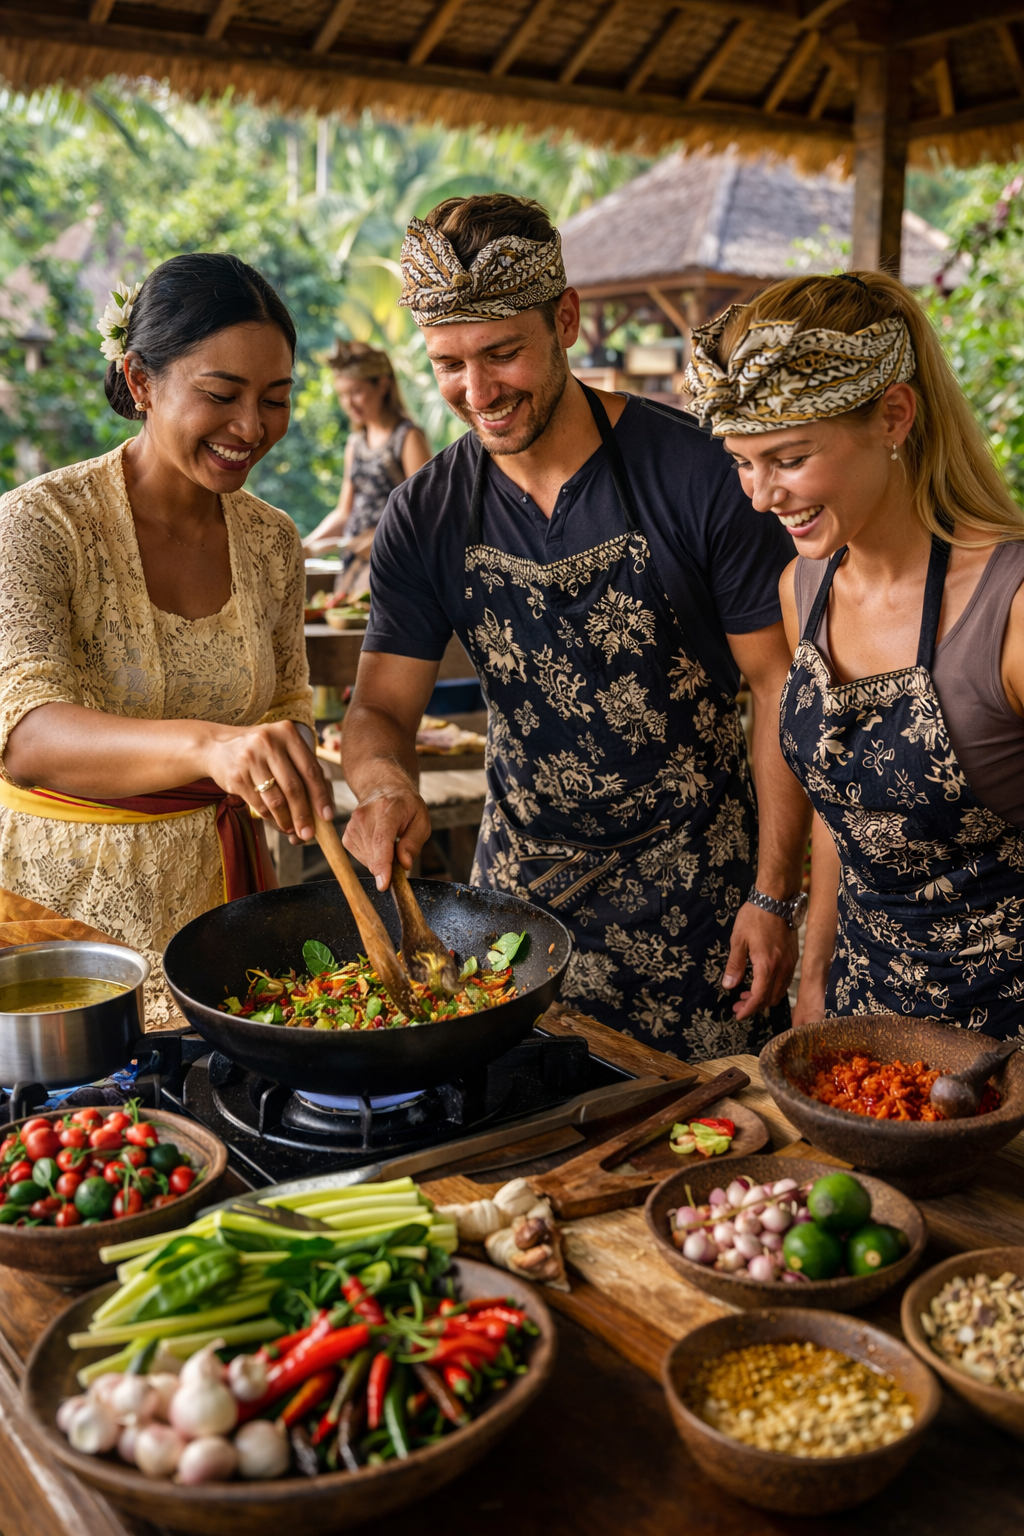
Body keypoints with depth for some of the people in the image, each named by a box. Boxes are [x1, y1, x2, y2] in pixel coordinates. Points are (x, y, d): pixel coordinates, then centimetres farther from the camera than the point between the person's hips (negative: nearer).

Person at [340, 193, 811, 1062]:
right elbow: (382, 705, -2)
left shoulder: (693, 472, -14)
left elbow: (780, 682, -9)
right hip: (522, 884, 3)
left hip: (697, 890, -3)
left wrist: (774, 893, -12)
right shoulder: (426, 519, -3)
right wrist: (385, 782, -27)